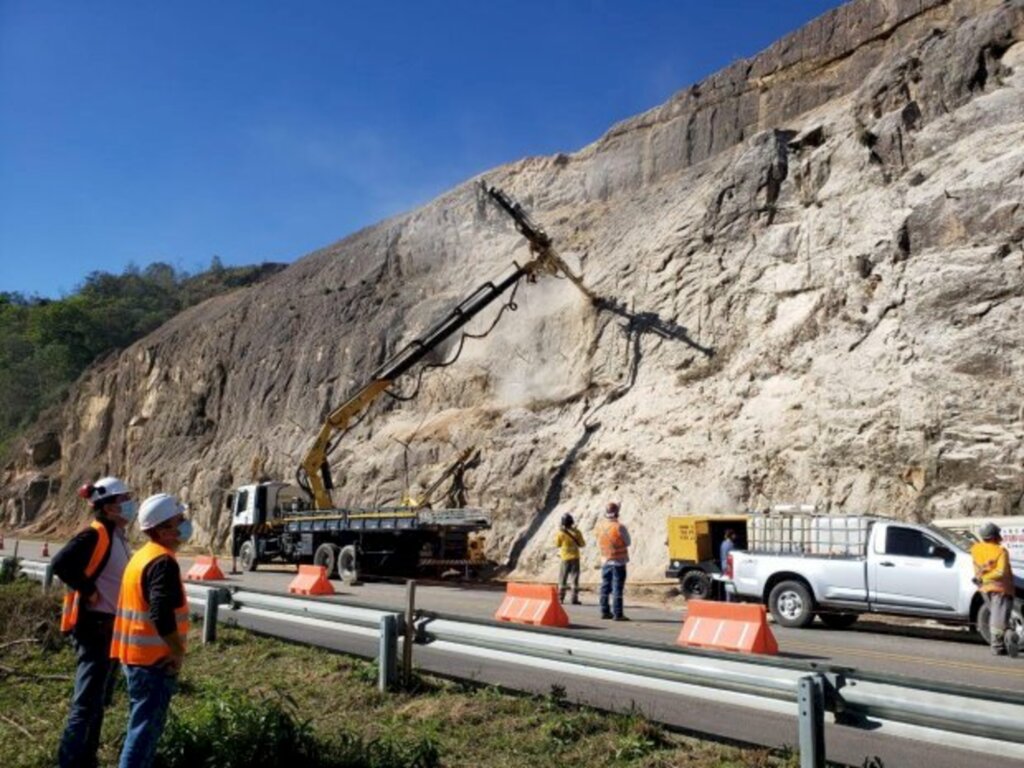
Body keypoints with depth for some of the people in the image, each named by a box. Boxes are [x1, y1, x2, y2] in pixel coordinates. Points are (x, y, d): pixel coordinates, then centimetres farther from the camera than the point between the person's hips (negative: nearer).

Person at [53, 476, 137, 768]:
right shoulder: (95, 535, -15)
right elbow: (61, 563, -28)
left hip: (110, 626, 10)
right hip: (94, 626, -10)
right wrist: (89, 591, -21)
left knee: (99, 699, 17)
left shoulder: (118, 537, 12)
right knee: (86, 701, -8)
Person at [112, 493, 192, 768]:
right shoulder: (163, 562, -20)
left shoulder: (142, 556, 12)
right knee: (146, 728, -2)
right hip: (154, 659, -10)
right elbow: (162, 615, -29)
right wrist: (178, 651, -16)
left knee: (143, 725, 20)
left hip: (137, 655, 10)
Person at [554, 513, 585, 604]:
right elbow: (581, 544, 3)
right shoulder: (576, 532, -5)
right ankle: (575, 599, 1)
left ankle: (560, 598, 7)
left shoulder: (560, 533, -10)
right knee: (574, 578, 4)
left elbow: (557, 544, 1)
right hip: (575, 557, 1)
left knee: (563, 578, 8)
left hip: (565, 558, -1)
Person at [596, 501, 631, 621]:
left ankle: (605, 612, 18)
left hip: (605, 561, 5)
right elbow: (627, 542, -6)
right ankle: (617, 614, -3)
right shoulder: (619, 527, -19)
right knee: (617, 588, -3)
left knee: (605, 587, 13)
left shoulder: (600, 526, -2)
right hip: (618, 561, -5)